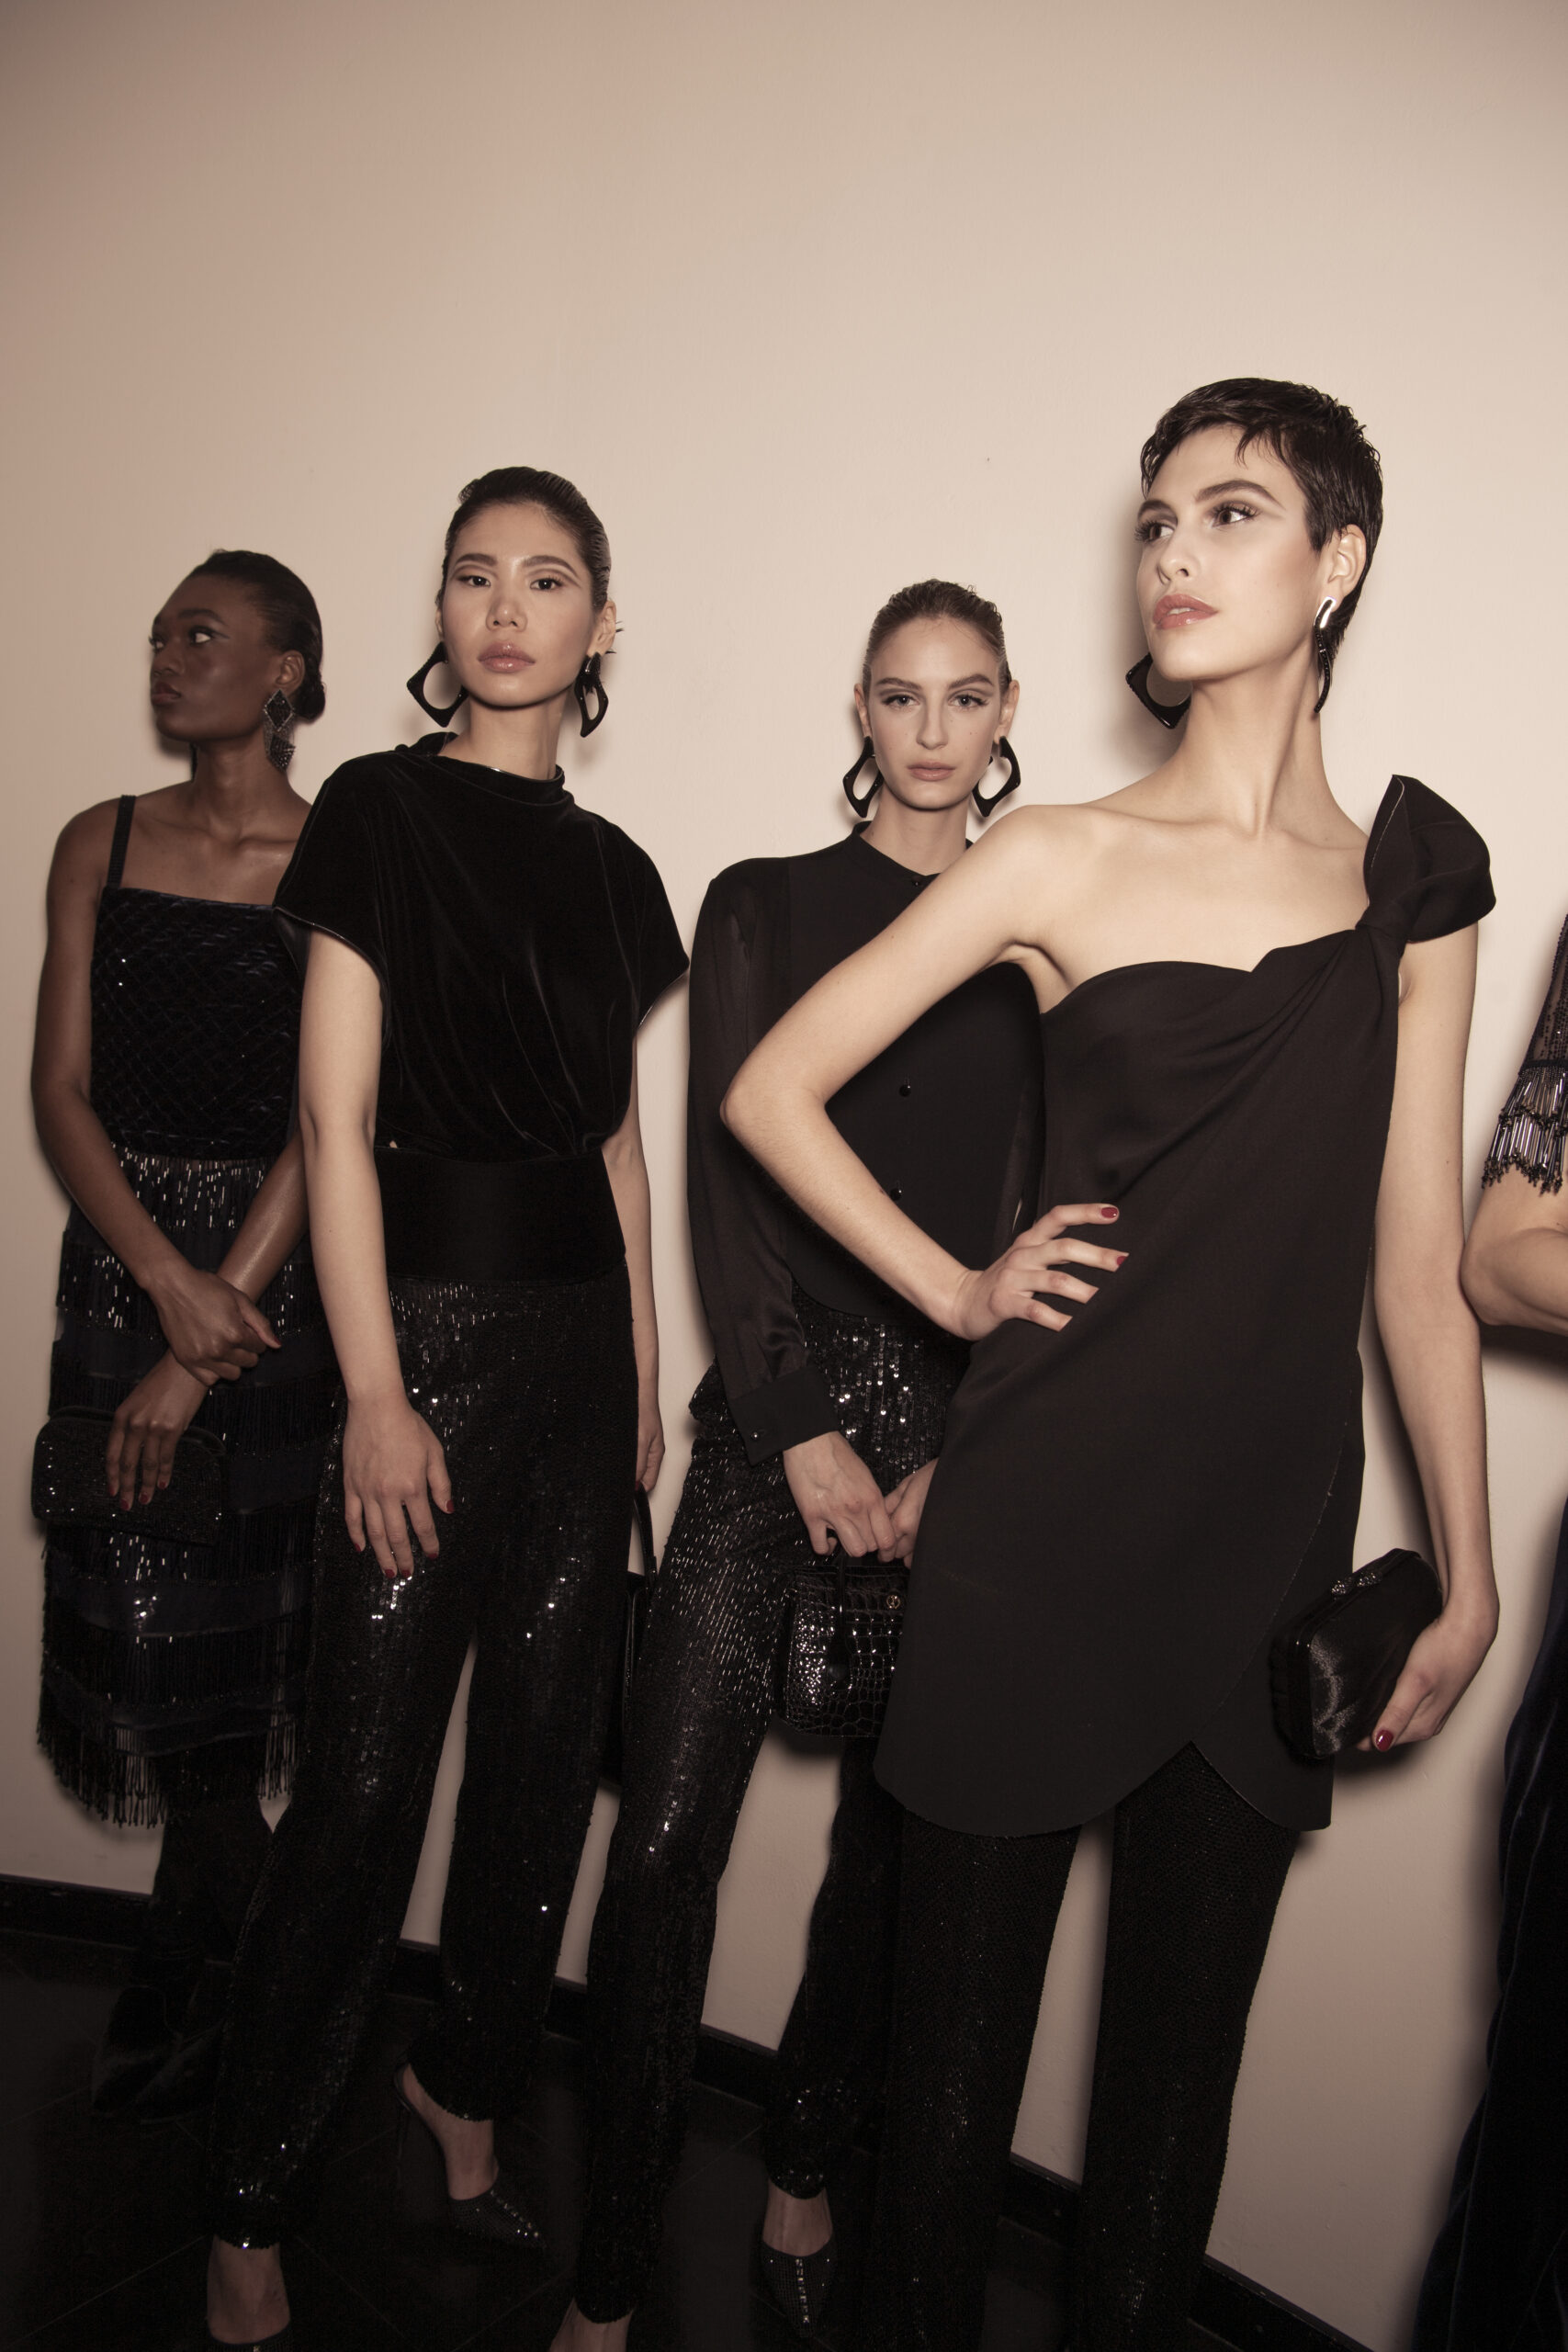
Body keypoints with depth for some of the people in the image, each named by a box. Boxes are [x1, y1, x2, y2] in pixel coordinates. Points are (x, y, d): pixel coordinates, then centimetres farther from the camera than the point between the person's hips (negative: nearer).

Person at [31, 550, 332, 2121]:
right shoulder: (101, 845, 9)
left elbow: (325, 1125, -10)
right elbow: (62, 1090, 3)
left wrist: (204, 1344, -14)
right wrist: (167, 1281, -12)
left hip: (274, 1279, -4)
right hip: (120, 1269, 4)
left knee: (220, 1653, 3)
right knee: (147, 1637, 8)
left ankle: (170, 2001, 28)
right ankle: (273, 1975, 32)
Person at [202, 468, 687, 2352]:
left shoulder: (610, 866, 13)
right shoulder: (378, 809, -2)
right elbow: (335, 1118, -8)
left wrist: (645, 1372, 11)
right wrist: (373, 1395, -13)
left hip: (584, 1332, 6)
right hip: (431, 1323, -5)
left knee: (548, 1743, 12)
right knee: (367, 1781, 0)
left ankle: (465, 2086, 36)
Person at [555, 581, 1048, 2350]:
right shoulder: (763, 908, 6)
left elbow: (1044, 1222, 4)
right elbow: (726, 1175, 0)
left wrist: (958, 1460, -5)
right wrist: (803, 1429, -7)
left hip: (971, 1425, 2)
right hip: (778, 1407, -1)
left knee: (897, 1840, 10)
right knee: (665, 1838, -4)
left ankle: (803, 2186, 33)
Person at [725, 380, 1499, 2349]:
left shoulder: (1416, 883, 6)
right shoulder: (1065, 860, -2)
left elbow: (1417, 1261, 8)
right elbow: (769, 1090, 2)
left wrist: (1468, 1578, 8)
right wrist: (957, 1290, -2)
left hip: (1275, 1534, 3)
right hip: (1047, 1516, -2)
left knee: (1183, 2037, 17)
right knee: (964, 2001, 12)